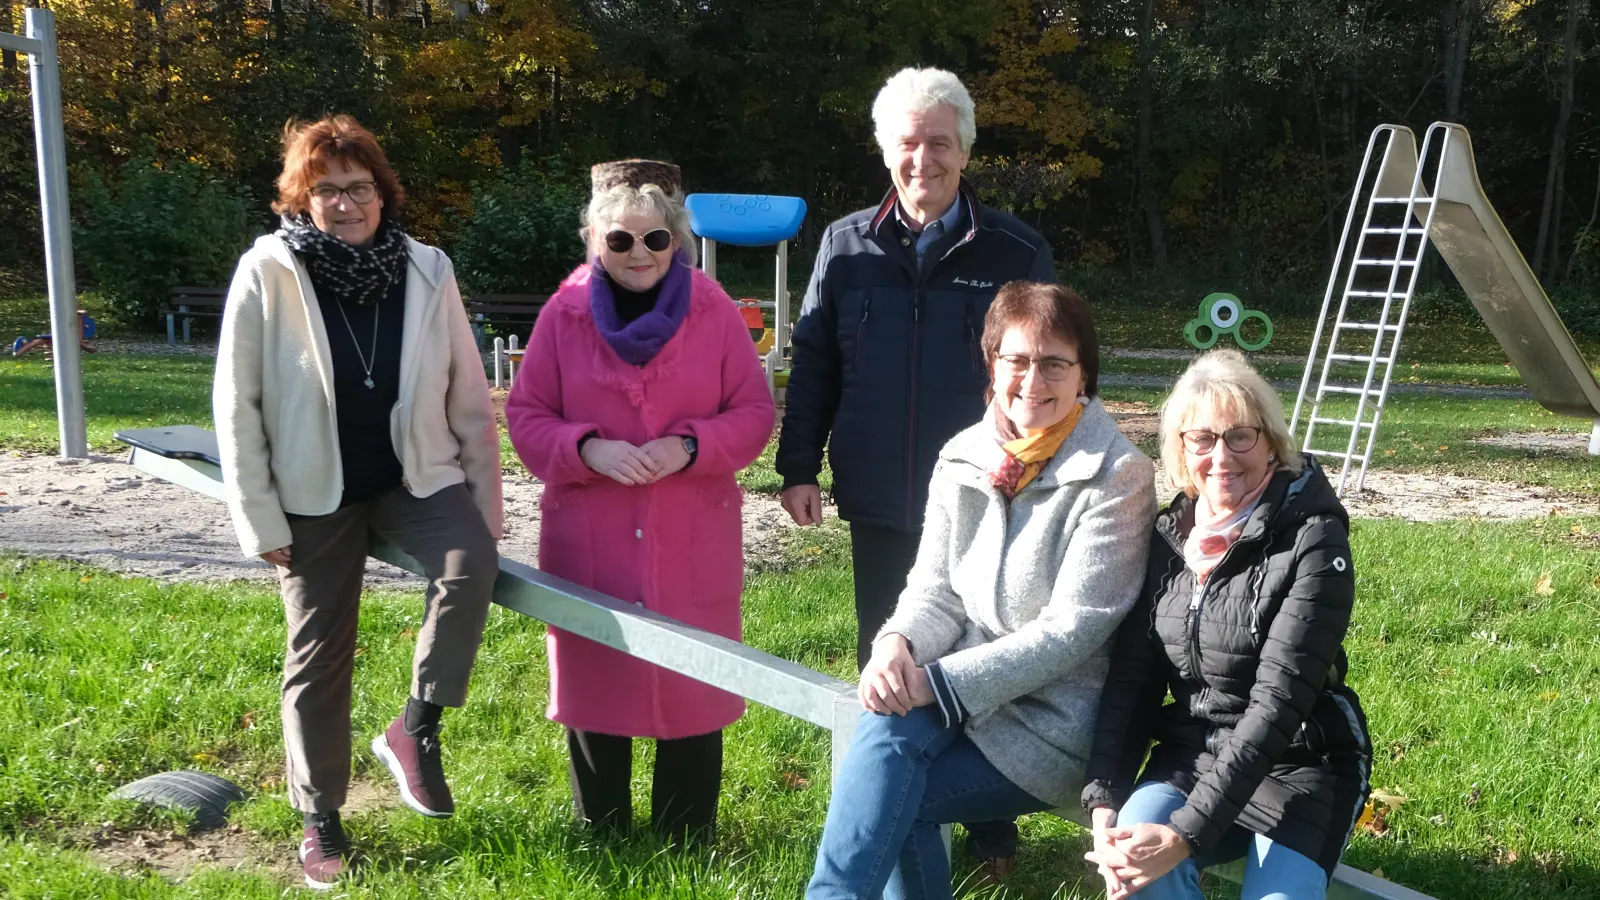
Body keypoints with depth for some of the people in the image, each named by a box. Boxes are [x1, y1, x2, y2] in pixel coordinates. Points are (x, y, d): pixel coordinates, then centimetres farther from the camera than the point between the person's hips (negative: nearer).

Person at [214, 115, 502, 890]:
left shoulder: (427, 271, -6)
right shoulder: (267, 274, -12)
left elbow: (469, 398, -1)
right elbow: (236, 405, -8)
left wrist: (485, 506, -1)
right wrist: (260, 519, -9)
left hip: (417, 477, 1)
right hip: (316, 493, -1)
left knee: (470, 566, -28)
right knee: (318, 653, 7)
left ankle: (418, 727, -7)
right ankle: (319, 815, 26)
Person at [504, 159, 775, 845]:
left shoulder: (714, 311, -1)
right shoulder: (564, 313, 0)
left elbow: (754, 412, 0)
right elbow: (525, 415, 2)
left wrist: (689, 447, -17)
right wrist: (588, 450, -16)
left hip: (693, 545, -1)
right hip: (587, 545, 1)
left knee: (692, 691, 7)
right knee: (593, 686, 13)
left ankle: (687, 845, 25)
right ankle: (600, 840, 32)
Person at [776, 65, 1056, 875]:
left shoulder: (1017, 251, -2)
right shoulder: (847, 246, 4)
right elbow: (814, 363, 6)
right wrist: (799, 466, 1)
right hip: (879, 503, 2)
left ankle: (990, 826, 24)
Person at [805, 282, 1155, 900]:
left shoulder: (1118, 476, -11)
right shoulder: (962, 459, 5)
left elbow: (1071, 629, -16)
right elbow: (935, 591, 6)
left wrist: (941, 681, -21)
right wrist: (898, 645, -17)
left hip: (1059, 714, -4)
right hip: (959, 696, 4)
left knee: (887, 800, -24)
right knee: (889, 725, -28)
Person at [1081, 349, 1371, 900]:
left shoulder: (1312, 540, -15)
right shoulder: (1169, 533, 1)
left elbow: (1278, 701, -23)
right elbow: (1133, 675, 1)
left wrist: (1186, 833, -29)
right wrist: (1104, 800, -14)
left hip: (1297, 768, -3)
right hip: (1192, 755, 3)